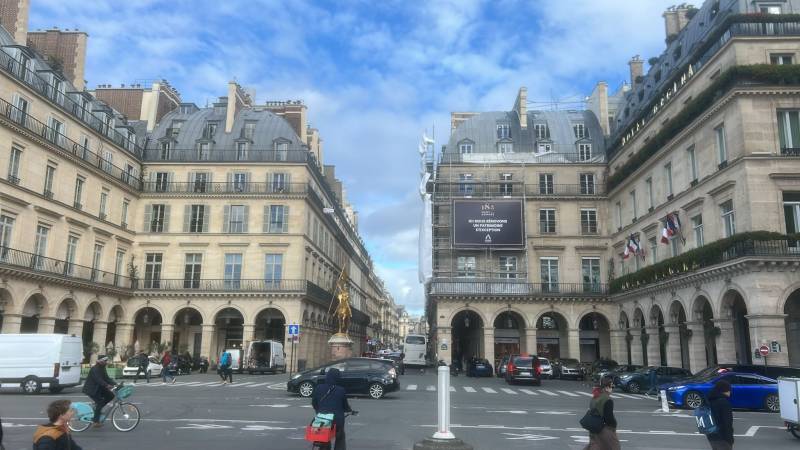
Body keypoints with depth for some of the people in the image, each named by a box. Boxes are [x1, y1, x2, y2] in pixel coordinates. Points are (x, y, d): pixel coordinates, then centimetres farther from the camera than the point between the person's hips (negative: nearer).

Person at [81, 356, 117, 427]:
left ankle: (98, 407, 8)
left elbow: (106, 378, 3)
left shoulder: (102, 368, 6)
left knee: (110, 395, -5)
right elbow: (98, 380, -35)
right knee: (100, 402, -17)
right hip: (91, 389, -9)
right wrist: (107, 386, -47)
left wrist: (115, 383, -12)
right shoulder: (94, 369, -22)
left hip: (98, 388, 9)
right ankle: (96, 421, -8)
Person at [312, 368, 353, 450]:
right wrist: (350, 410, 25)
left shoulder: (318, 388, -1)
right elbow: (345, 405, 3)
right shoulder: (341, 390, -8)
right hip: (337, 419, -3)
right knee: (340, 440, 16)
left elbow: (314, 403, 10)